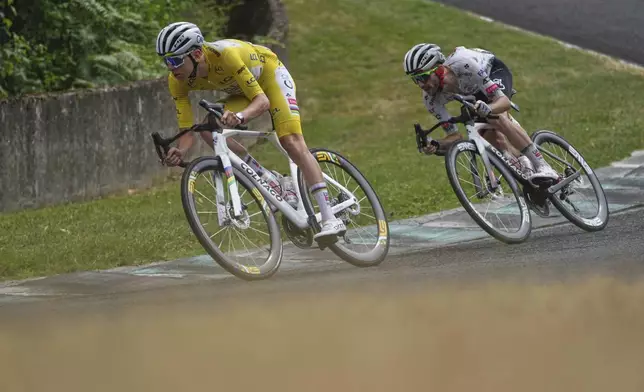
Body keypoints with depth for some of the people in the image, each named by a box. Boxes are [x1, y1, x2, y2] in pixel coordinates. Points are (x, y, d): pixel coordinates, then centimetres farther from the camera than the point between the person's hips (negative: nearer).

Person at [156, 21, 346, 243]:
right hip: (239, 91, 6)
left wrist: (240, 116, -60)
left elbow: (262, 100, -39)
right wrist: (179, 152, -46)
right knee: (208, 129, -20)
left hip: (269, 74, -6)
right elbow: (187, 130, -23)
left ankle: (330, 219, -22)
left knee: (292, 143, -21)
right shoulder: (177, 81, -24)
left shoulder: (225, 54, -40)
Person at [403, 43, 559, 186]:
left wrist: (488, 109, -64)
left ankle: (542, 166, -30)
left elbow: (504, 101, -42)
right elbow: (455, 136, -20)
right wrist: (436, 145, -40)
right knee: (493, 137, -14)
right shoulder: (431, 99, -27)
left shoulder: (464, 65, -43)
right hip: (474, 93, 5)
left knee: (497, 118, -33)